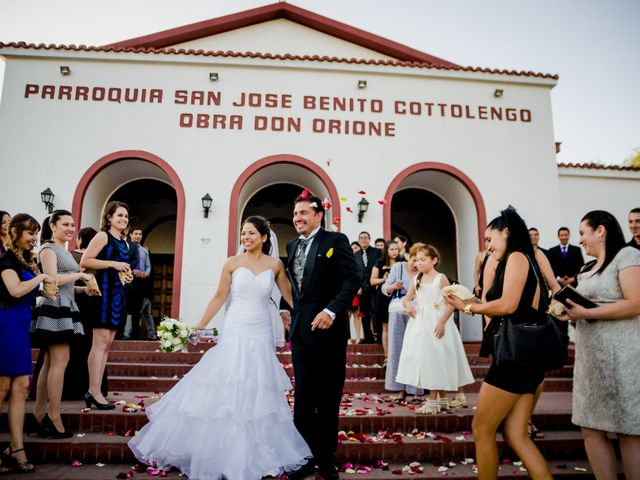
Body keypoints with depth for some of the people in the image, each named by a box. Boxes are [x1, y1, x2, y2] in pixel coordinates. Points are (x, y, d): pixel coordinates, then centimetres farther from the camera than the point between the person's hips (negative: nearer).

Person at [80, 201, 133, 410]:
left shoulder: (124, 242, 19)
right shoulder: (103, 236, -4)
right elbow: (84, 261, -14)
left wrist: (127, 276, 11)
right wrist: (113, 264, -16)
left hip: (118, 293, 9)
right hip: (104, 291, -8)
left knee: (107, 344, 8)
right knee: (100, 343, -8)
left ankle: (93, 391, 14)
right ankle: (94, 392, -3)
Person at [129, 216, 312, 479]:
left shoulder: (275, 264, 3)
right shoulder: (232, 262, 0)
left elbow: (290, 296, 7)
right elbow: (219, 297, 2)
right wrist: (199, 326, -1)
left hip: (261, 335, 1)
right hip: (234, 333, -1)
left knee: (258, 394, 5)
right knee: (224, 391, 2)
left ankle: (255, 454, 20)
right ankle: (219, 453, 19)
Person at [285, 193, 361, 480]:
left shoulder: (335, 240, -7)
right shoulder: (292, 246, 11)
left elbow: (353, 279, -16)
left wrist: (331, 311, -25)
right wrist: (295, 315, 8)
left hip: (328, 329, -5)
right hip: (301, 330, 5)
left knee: (328, 398, 10)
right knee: (303, 398, 11)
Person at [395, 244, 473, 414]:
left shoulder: (441, 278, -6)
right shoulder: (416, 280, 9)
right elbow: (406, 299, 13)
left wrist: (442, 323, -19)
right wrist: (408, 305, -11)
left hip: (436, 324, -6)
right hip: (420, 325, 6)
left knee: (436, 359, -3)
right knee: (425, 360, 9)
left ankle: (433, 401, 5)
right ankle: (442, 400, 23)